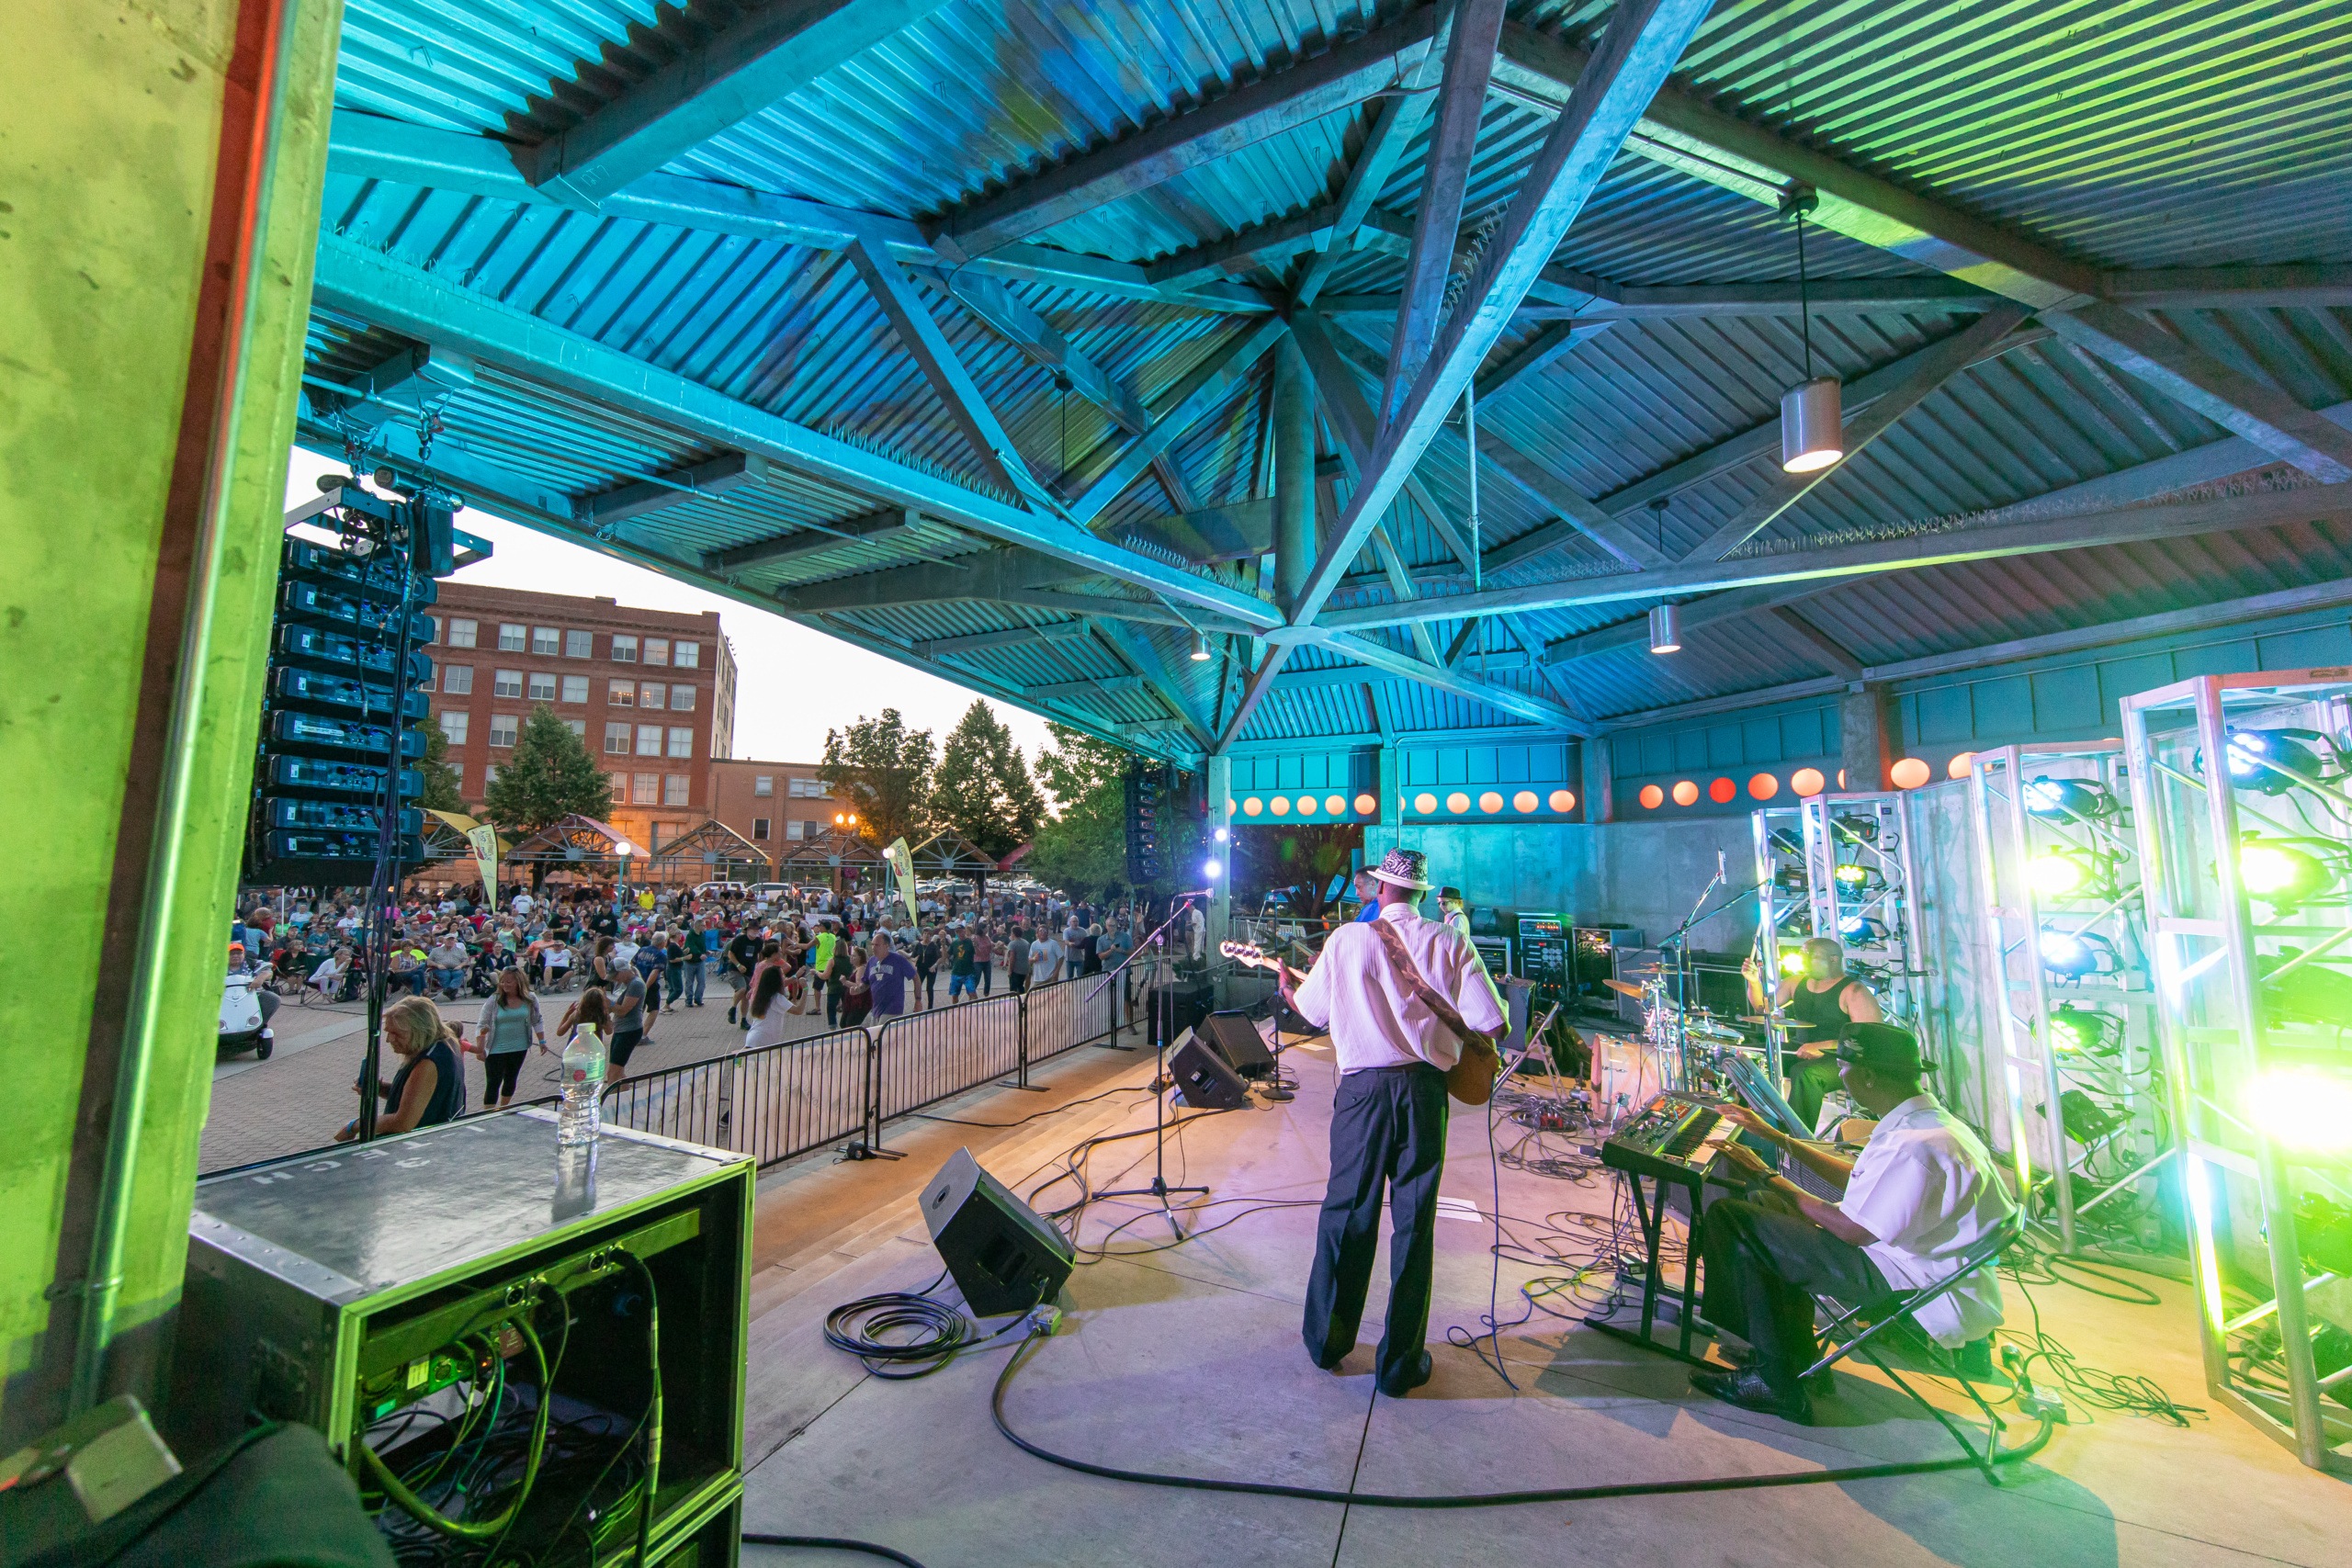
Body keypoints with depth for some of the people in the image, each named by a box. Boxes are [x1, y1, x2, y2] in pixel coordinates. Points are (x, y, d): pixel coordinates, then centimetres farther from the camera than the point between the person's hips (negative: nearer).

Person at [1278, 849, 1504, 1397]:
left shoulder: (1347, 939, -5)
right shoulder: (1451, 943, -4)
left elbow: (1311, 1011, 6)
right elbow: (1493, 1026, -9)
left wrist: (1286, 986, 26)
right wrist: (1477, 1046, 14)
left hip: (1364, 1088, 0)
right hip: (1425, 1089, 1)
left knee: (1347, 1212, 15)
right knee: (1415, 1223, 13)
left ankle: (1327, 1339, 33)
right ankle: (1400, 1363, 26)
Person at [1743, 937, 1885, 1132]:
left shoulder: (1853, 992, -13)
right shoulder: (1797, 982, 8)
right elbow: (1763, 1006, 14)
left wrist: (1821, 1047, -28)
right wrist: (1755, 982, -6)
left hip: (1843, 1059, -7)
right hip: (1801, 1051, 7)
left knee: (1804, 1073, -35)